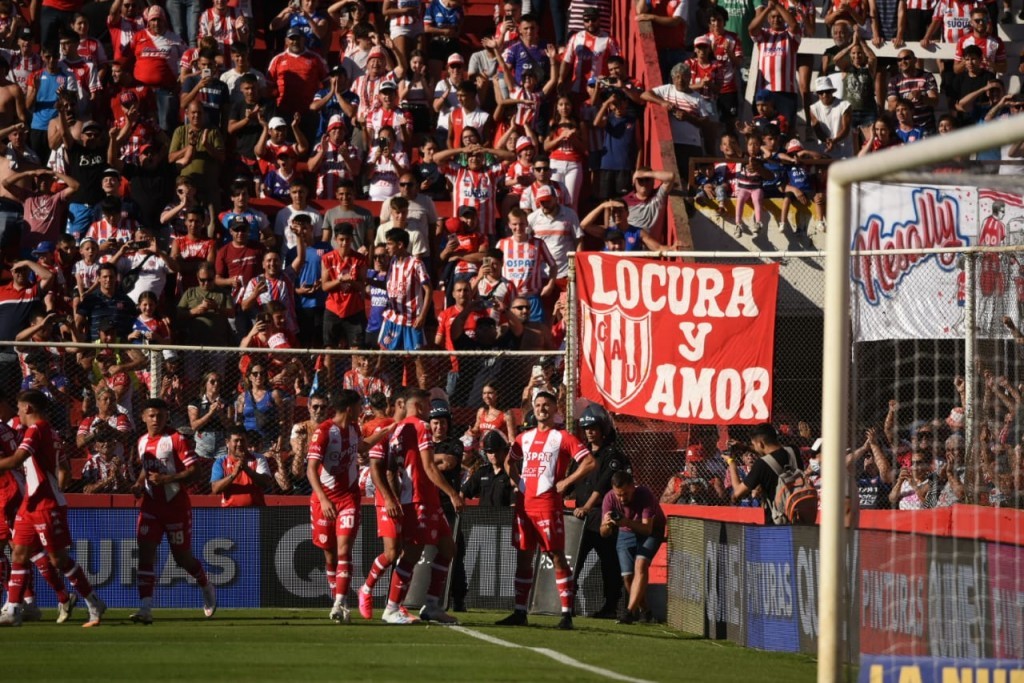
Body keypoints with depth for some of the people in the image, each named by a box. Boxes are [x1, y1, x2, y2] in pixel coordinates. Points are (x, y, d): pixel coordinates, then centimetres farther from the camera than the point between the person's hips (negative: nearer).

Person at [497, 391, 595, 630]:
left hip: (548, 504, -6)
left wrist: (566, 482, -11)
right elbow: (510, 461, 32)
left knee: (557, 556, -7)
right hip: (524, 503, 6)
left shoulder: (562, 438, -1)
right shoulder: (525, 438, 17)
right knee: (523, 556, 9)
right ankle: (519, 612, 14)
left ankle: (567, 613, -7)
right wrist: (515, 480, 14)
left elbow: (590, 462, -8)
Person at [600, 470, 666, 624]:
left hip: (651, 532, -4)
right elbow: (604, 533, -19)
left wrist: (628, 523, -53)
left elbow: (647, 528, -35)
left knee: (640, 566, -25)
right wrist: (607, 525, -43)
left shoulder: (645, 495, -31)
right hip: (626, 534, 4)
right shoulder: (610, 498, -21)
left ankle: (630, 611, -30)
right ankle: (644, 611, 19)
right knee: (627, 575, -4)